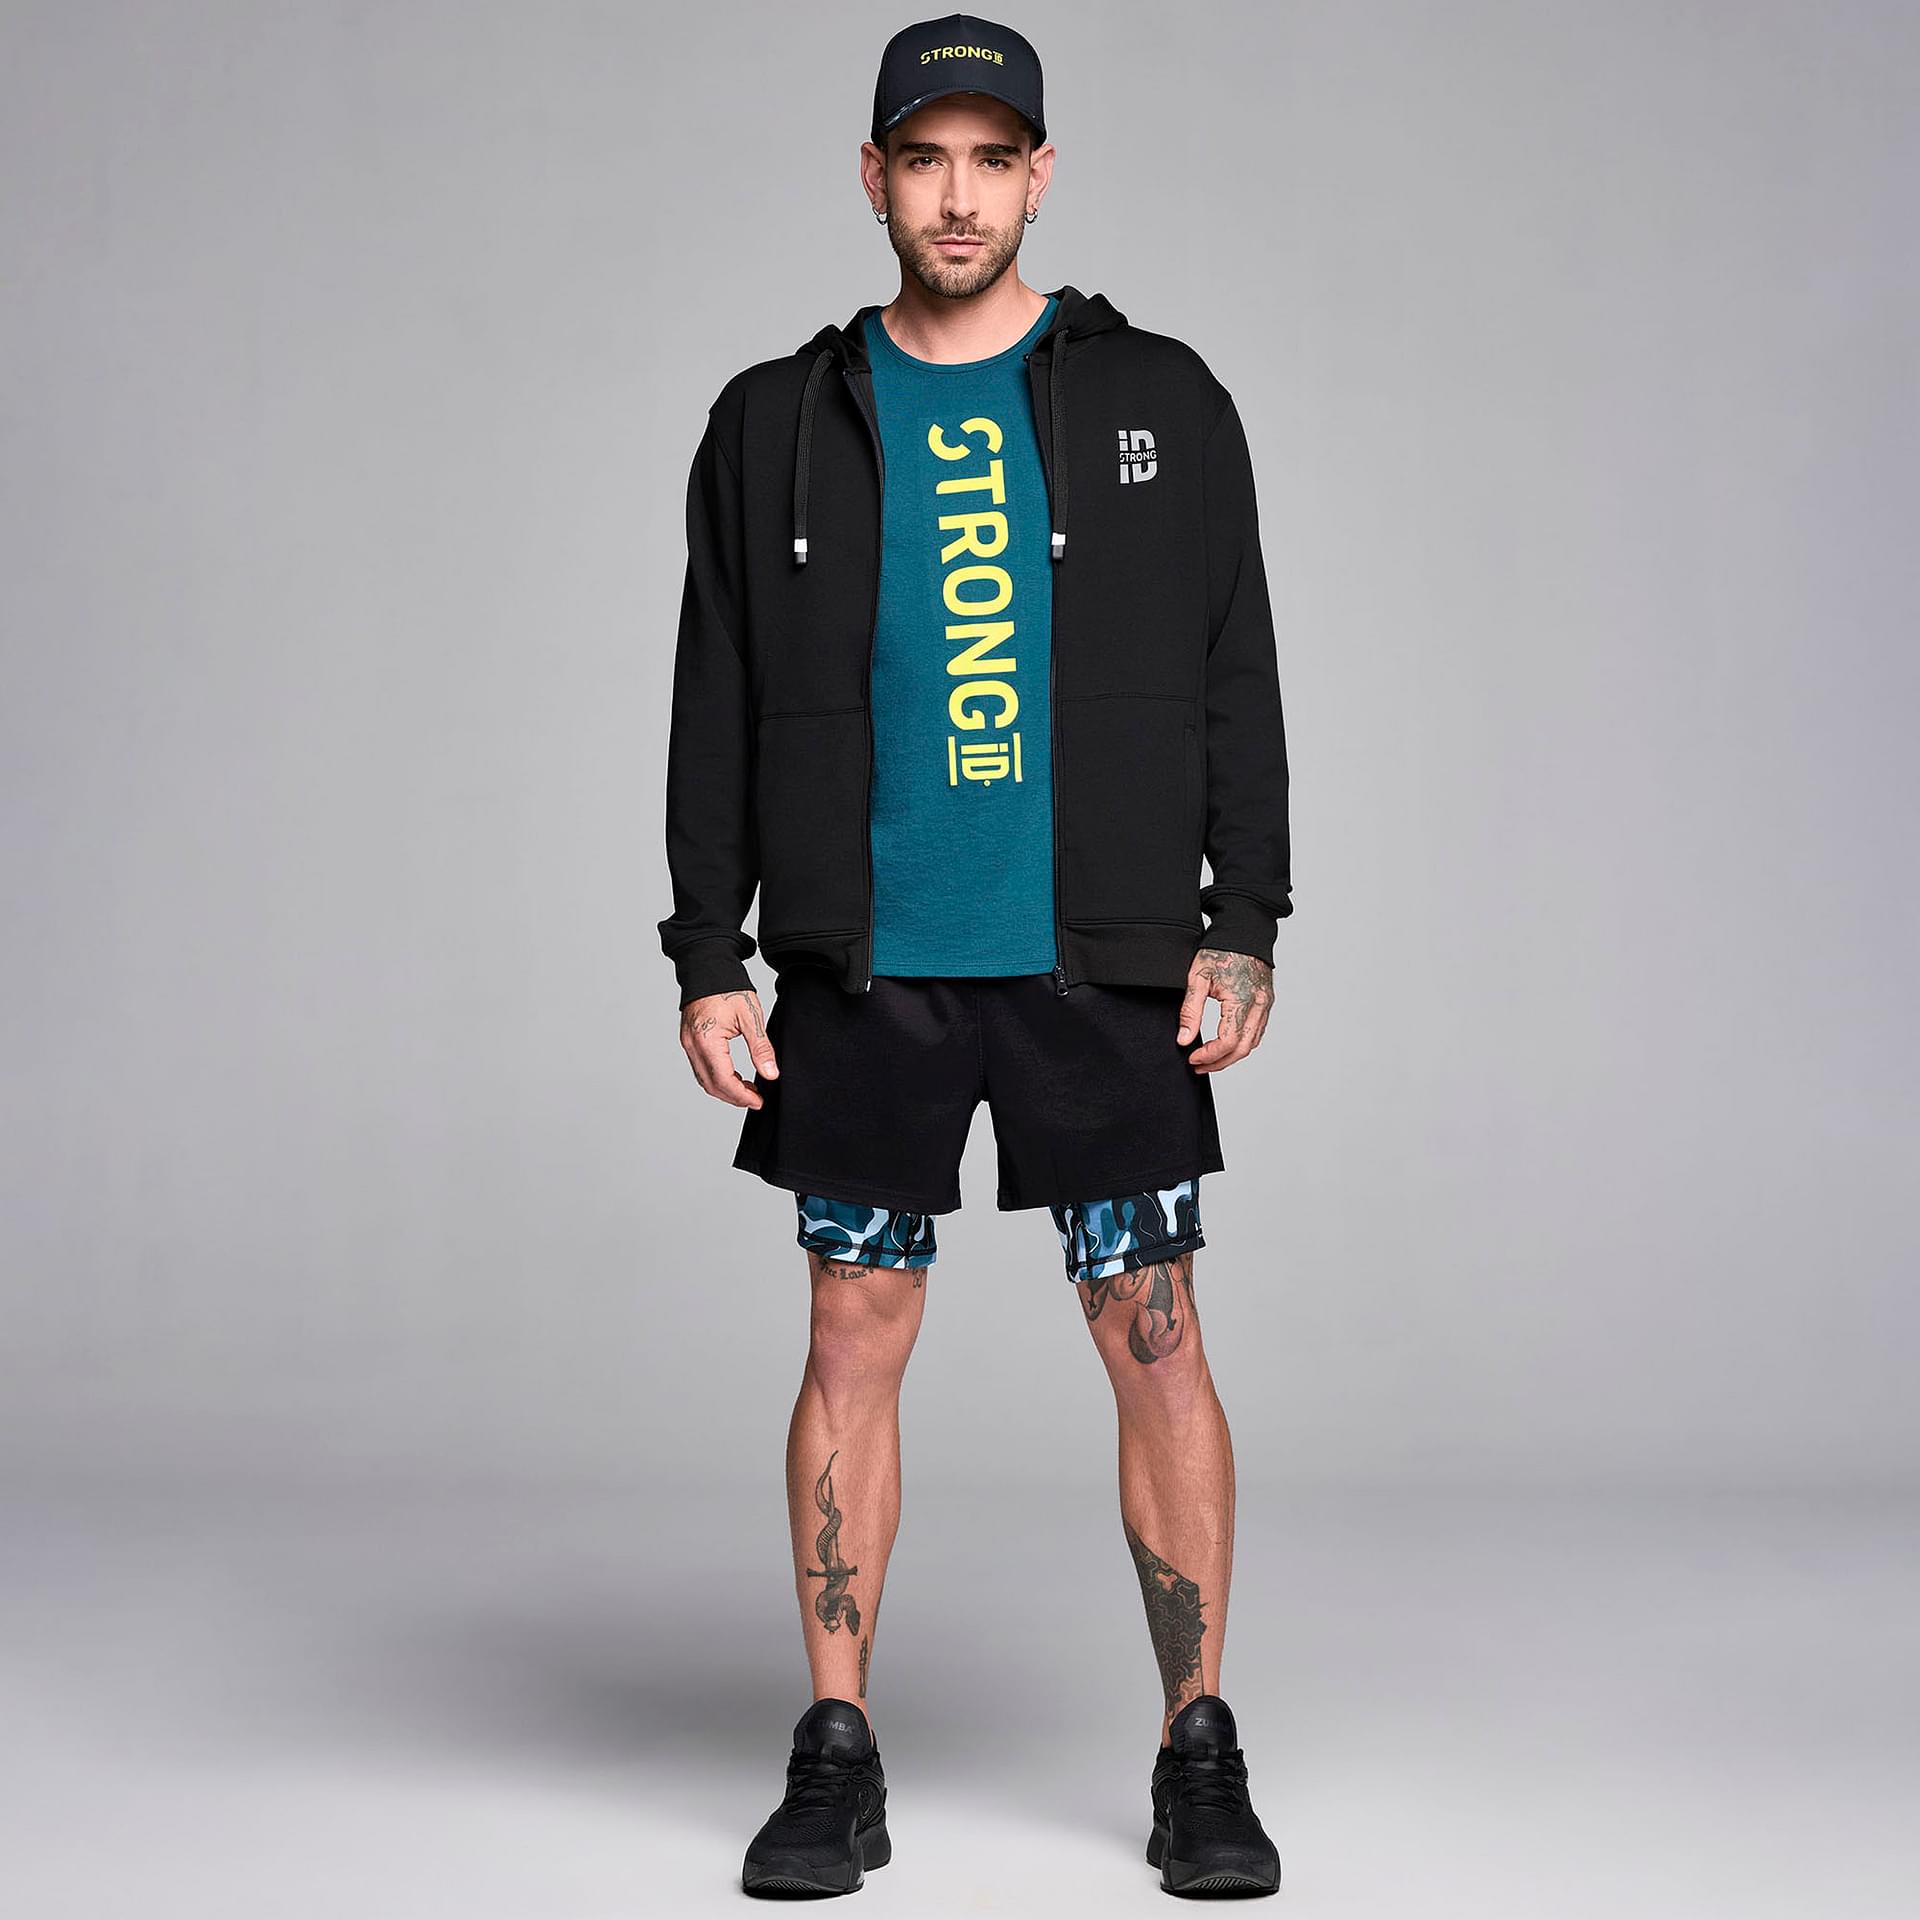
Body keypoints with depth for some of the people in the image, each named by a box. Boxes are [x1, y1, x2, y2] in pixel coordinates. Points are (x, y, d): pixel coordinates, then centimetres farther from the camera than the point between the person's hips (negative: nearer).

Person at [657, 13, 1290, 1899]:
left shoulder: (1159, 403, 5)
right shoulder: (777, 425, 7)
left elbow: (1236, 683, 5)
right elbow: (716, 713, 8)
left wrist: (1246, 927, -2)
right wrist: (707, 959, 1)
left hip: (1104, 963, -1)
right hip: (865, 969, 1)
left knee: (1154, 1342, 0)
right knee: (853, 1345, 4)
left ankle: (1201, 1760, 11)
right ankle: (837, 1761, 14)